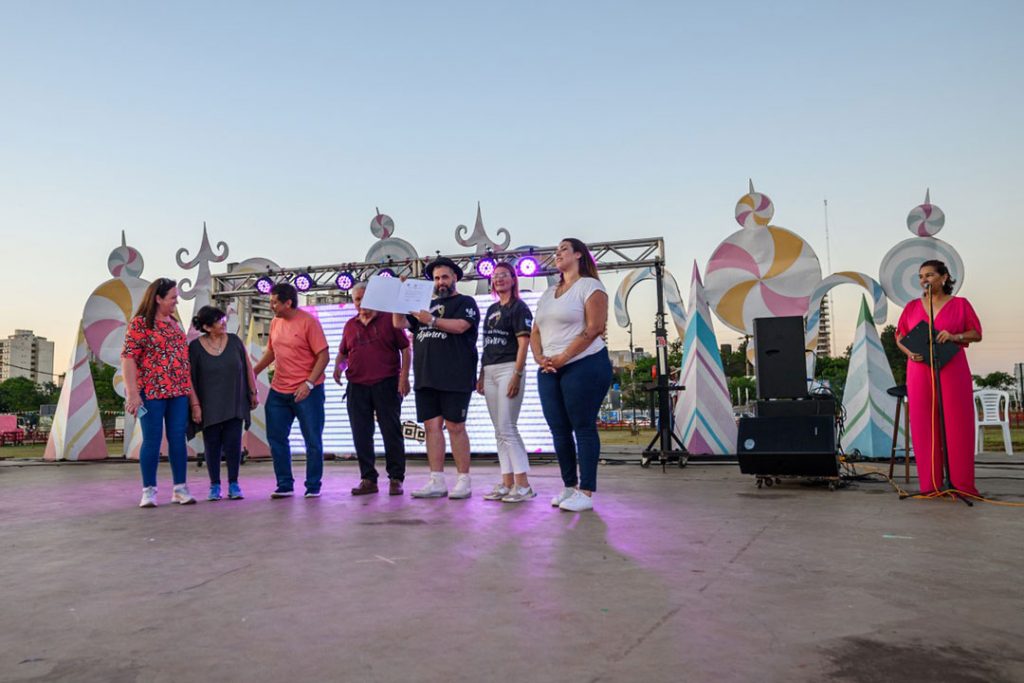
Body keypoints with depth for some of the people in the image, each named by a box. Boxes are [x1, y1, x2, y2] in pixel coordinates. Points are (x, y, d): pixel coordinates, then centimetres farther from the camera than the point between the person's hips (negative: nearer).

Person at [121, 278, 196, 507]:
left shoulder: (174, 323, 14)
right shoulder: (140, 323, -6)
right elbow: (128, 359, -11)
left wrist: (188, 388, 17)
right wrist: (133, 393, -17)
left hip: (178, 392, 6)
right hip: (151, 392, -6)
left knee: (178, 439, 5)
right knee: (152, 441, 0)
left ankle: (180, 488, 13)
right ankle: (149, 490, 11)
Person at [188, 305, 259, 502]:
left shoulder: (234, 341, 1)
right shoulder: (195, 347, -6)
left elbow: (248, 367, 8)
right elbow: (189, 377, -5)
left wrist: (254, 392, 8)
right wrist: (195, 405, -8)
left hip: (234, 404, 2)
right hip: (210, 406, -1)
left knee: (233, 443, 1)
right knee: (212, 445, 5)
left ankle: (233, 484, 12)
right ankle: (215, 485, 16)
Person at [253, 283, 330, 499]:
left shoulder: (308, 322, -11)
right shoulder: (275, 322, 8)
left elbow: (323, 356, -14)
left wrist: (309, 383, -21)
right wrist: (253, 371, 13)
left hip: (306, 391, -6)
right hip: (278, 391, 7)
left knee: (312, 440, 2)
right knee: (276, 438, 8)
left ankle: (313, 486, 13)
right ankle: (284, 485, 19)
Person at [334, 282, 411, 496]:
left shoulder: (388, 320, 2)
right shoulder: (350, 325, 15)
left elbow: (405, 349, 0)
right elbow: (342, 352, 23)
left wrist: (404, 376, -10)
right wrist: (338, 365, 1)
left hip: (386, 384, -4)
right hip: (357, 386, 4)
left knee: (392, 432, -2)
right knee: (361, 435, 5)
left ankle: (396, 479, 6)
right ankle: (368, 479, 13)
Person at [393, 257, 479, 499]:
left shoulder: (465, 302, 5)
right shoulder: (426, 305, 23)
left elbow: (460, 325, -14)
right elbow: (399, 323, 18)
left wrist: (430, 320, -19)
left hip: (454, 377, -6)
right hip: (426, 377, 6)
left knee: (455, 427, -5)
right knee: (432, 426, 3)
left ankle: (464, 481, 1)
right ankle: (437, 481, 6)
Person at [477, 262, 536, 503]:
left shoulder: (519, 308, -3)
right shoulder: (492, 310, 19)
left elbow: (523, 344, -11)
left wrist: (517, 375, -19)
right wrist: (481, 374, 14)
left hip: (508, 369, -7)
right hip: (489, 372, 8)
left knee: (507, 429, -11)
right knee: (500, 431, 6)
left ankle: (523, 485, -6)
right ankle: (507, 483, 10)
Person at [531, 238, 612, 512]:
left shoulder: (590, 286, -3)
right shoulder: (548, 294, 20)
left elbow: (594, 329, -13)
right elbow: (535, 331, 17)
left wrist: (562, 358, -15)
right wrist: (540, 359, -2)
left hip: (583, 366, -7)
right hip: (549, 371, 7)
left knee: (583, 428, -5)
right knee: (559, 430, 7)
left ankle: (586, 493, -1)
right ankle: (569, 487, 17)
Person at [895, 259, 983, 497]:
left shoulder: (960, 304, 6)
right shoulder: (912, 307, 12)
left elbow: (977, 334, 4)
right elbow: (899, 336, 12)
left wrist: (955, 337, -15)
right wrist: (909, 352, -8)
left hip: (952, 370, -2)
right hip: (920, 372, 2)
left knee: (956, 424, -3)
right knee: (924, 424, -1)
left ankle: (961, 483, 3)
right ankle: (930, 483, 3)